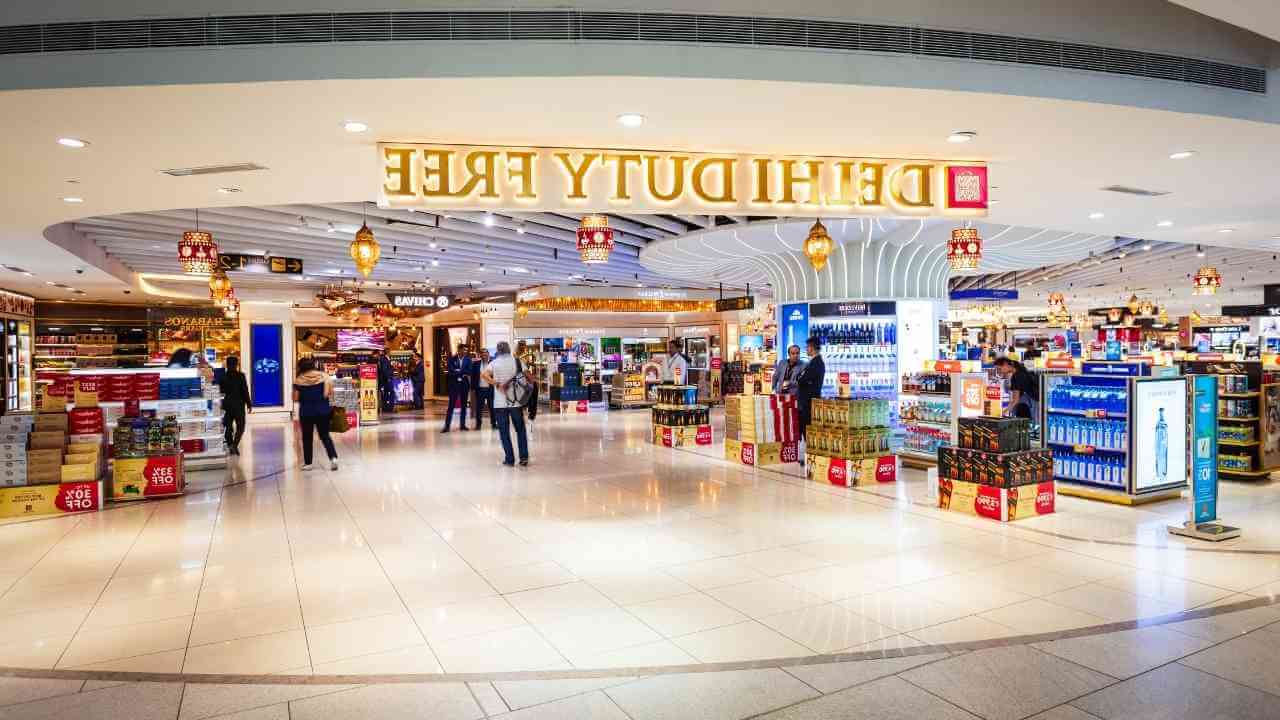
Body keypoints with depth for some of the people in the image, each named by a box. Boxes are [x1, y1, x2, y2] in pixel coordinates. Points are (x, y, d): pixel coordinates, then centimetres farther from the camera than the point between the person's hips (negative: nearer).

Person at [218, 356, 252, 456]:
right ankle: (235, 445, -13)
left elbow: (221, 390, 4)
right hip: (239, 404, -4)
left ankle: (230, 446, 15)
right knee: (240, 426, 3)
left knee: (228, 426, 12)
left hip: (227, 404, 4)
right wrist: (249, 404, -4)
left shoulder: (223, 376, 0)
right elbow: (245, 391, -10)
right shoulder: (241, 376, -11)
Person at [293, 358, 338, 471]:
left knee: (307, 437, 11)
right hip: (323, 410, 1)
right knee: (325, 435, 12)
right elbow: (330, 393, -6)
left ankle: (308, 463, 17)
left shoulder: (298, 380, -6)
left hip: (306, 412, -1)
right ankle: (333, 457, -6)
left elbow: (295, 398, -2)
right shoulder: (323, 376, -3)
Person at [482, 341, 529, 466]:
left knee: (504, 431, 7)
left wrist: (497, 385, -13)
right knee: (520, 429, 12)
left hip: (500, 402, -1)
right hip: (515, 401, 1)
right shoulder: (516, 361, 3)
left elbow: (484, 374, -16)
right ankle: (524, 457, 5)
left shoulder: (494, 363, 2)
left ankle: (509, 459, 5)